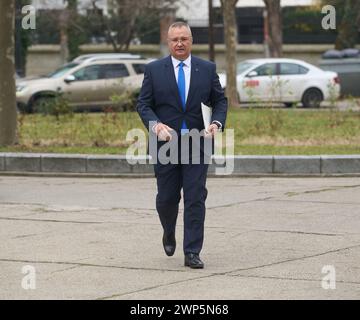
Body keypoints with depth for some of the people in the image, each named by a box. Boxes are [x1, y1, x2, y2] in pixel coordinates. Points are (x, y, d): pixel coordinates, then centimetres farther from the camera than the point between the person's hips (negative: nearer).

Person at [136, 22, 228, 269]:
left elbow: (220, 100, 9)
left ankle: (192, 253, -2)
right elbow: (143, 104, 0)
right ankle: (169, 233, 39)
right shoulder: (154, 70, 2)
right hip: (166, 143, 0)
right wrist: (155, 124, -18)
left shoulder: (207, 69, 5)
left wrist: (217, 123, -10)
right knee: (167, 198, 7)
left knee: (196, 199, -5)